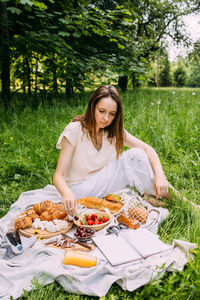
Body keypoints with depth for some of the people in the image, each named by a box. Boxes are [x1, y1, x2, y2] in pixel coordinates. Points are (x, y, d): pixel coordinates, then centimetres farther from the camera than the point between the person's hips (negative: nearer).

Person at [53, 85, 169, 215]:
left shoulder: (114, 130, -5)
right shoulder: (74, 130, -19)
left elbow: (147, 149, -9)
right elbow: (58, 176, -22)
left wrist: (159, 174, -27)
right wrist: (67, 193, -44)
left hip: (104, 182, 5)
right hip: (80, 190, -5)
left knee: (137, 154, -16)